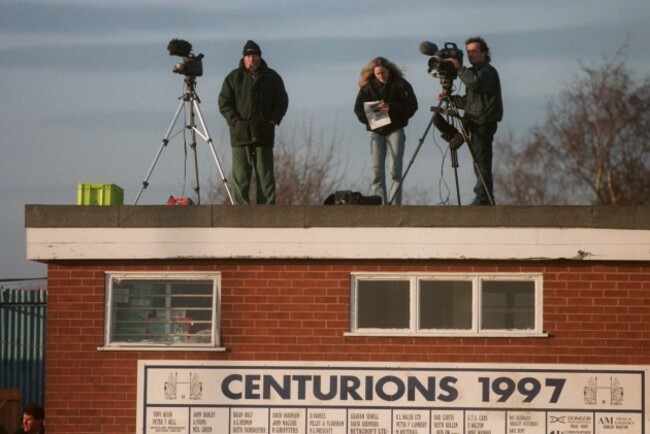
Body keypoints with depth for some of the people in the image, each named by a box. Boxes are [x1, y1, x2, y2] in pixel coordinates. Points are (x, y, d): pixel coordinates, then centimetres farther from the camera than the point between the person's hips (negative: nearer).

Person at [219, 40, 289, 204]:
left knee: (266, 177, 0)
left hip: (264, 134, 1)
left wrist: (273, 121, -2)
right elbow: (224, 102, 5)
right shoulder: (233, 78, 6)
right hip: (240, 133, -1)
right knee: (241, 178, -3)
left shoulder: (272, 77, 9)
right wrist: (235, 121, -8)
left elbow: (282, 102, 11)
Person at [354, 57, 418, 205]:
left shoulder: (400, 84, -3)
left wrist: (391, 108, -21)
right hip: (376, 131, 2)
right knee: (376, 171, 0)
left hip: (395, 130, -2)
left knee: (394, 170, -9)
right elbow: (358, 109, 3)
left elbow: (412, 106, -7)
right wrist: (370, 118, -18)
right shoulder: (367, 86, 3)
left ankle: (394, 205, -9)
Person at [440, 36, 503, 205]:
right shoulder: (476, 72, 24)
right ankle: (486, 200, 10)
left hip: (484, 123, -10)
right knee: (480, 164, 9)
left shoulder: (488, 71, -6)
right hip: (478, 124, 10)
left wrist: (459, 68, -23)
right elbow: (468, 101, 27)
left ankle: (483, 199, -16)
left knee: (482, 164, -13)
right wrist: (450, 98, 15)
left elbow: (475, 83, -29)